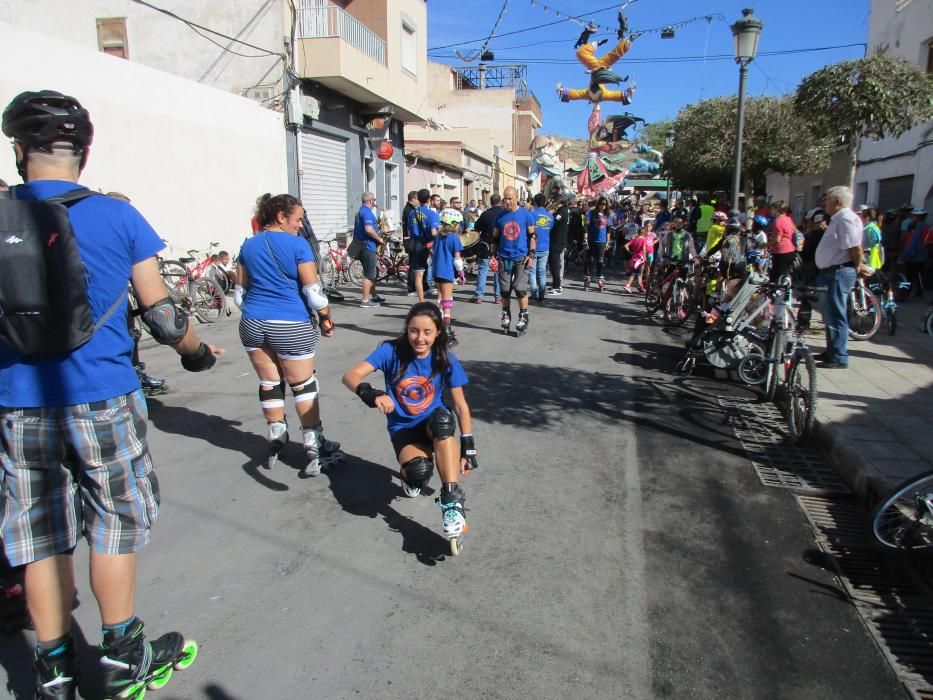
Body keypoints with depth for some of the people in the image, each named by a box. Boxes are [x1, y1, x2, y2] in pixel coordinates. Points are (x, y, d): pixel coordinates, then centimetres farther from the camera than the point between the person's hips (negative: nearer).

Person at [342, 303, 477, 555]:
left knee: (442, 418, -38)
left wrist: (468, 448, -8)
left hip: (435, 425, 1)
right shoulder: (392, 351, -12)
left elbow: (461, 405, -2)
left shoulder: (446, 360, -7)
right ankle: (410, 477, 8)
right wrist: (371, 394, -45)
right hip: (403, 428, -1)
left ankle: (451, 503, -37)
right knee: (419, 471, -33)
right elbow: (350, 375, -23)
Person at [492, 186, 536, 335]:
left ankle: (523, 317, 4)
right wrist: (494, 255, 7)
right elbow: (495, 238, 13)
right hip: (504, 258, 3)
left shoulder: (526, 214, -1)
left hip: (521, 258, -3)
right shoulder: (500, 216, 7)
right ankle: (506, 314, 22)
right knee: (505, 289, 8)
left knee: (520, 289, -7)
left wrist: (531, 254, -6)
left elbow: (532, 235, 2)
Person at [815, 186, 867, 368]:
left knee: (836, 316, -7)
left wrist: (857, 266, -9)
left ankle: (839, 358, -1)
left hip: (839, 273, -11)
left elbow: (855, 247, -23)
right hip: (832, 272, 11)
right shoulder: (838, 218, 17)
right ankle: (831, 352, 29)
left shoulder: (846, 218, -17)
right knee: (830, 315, 18)